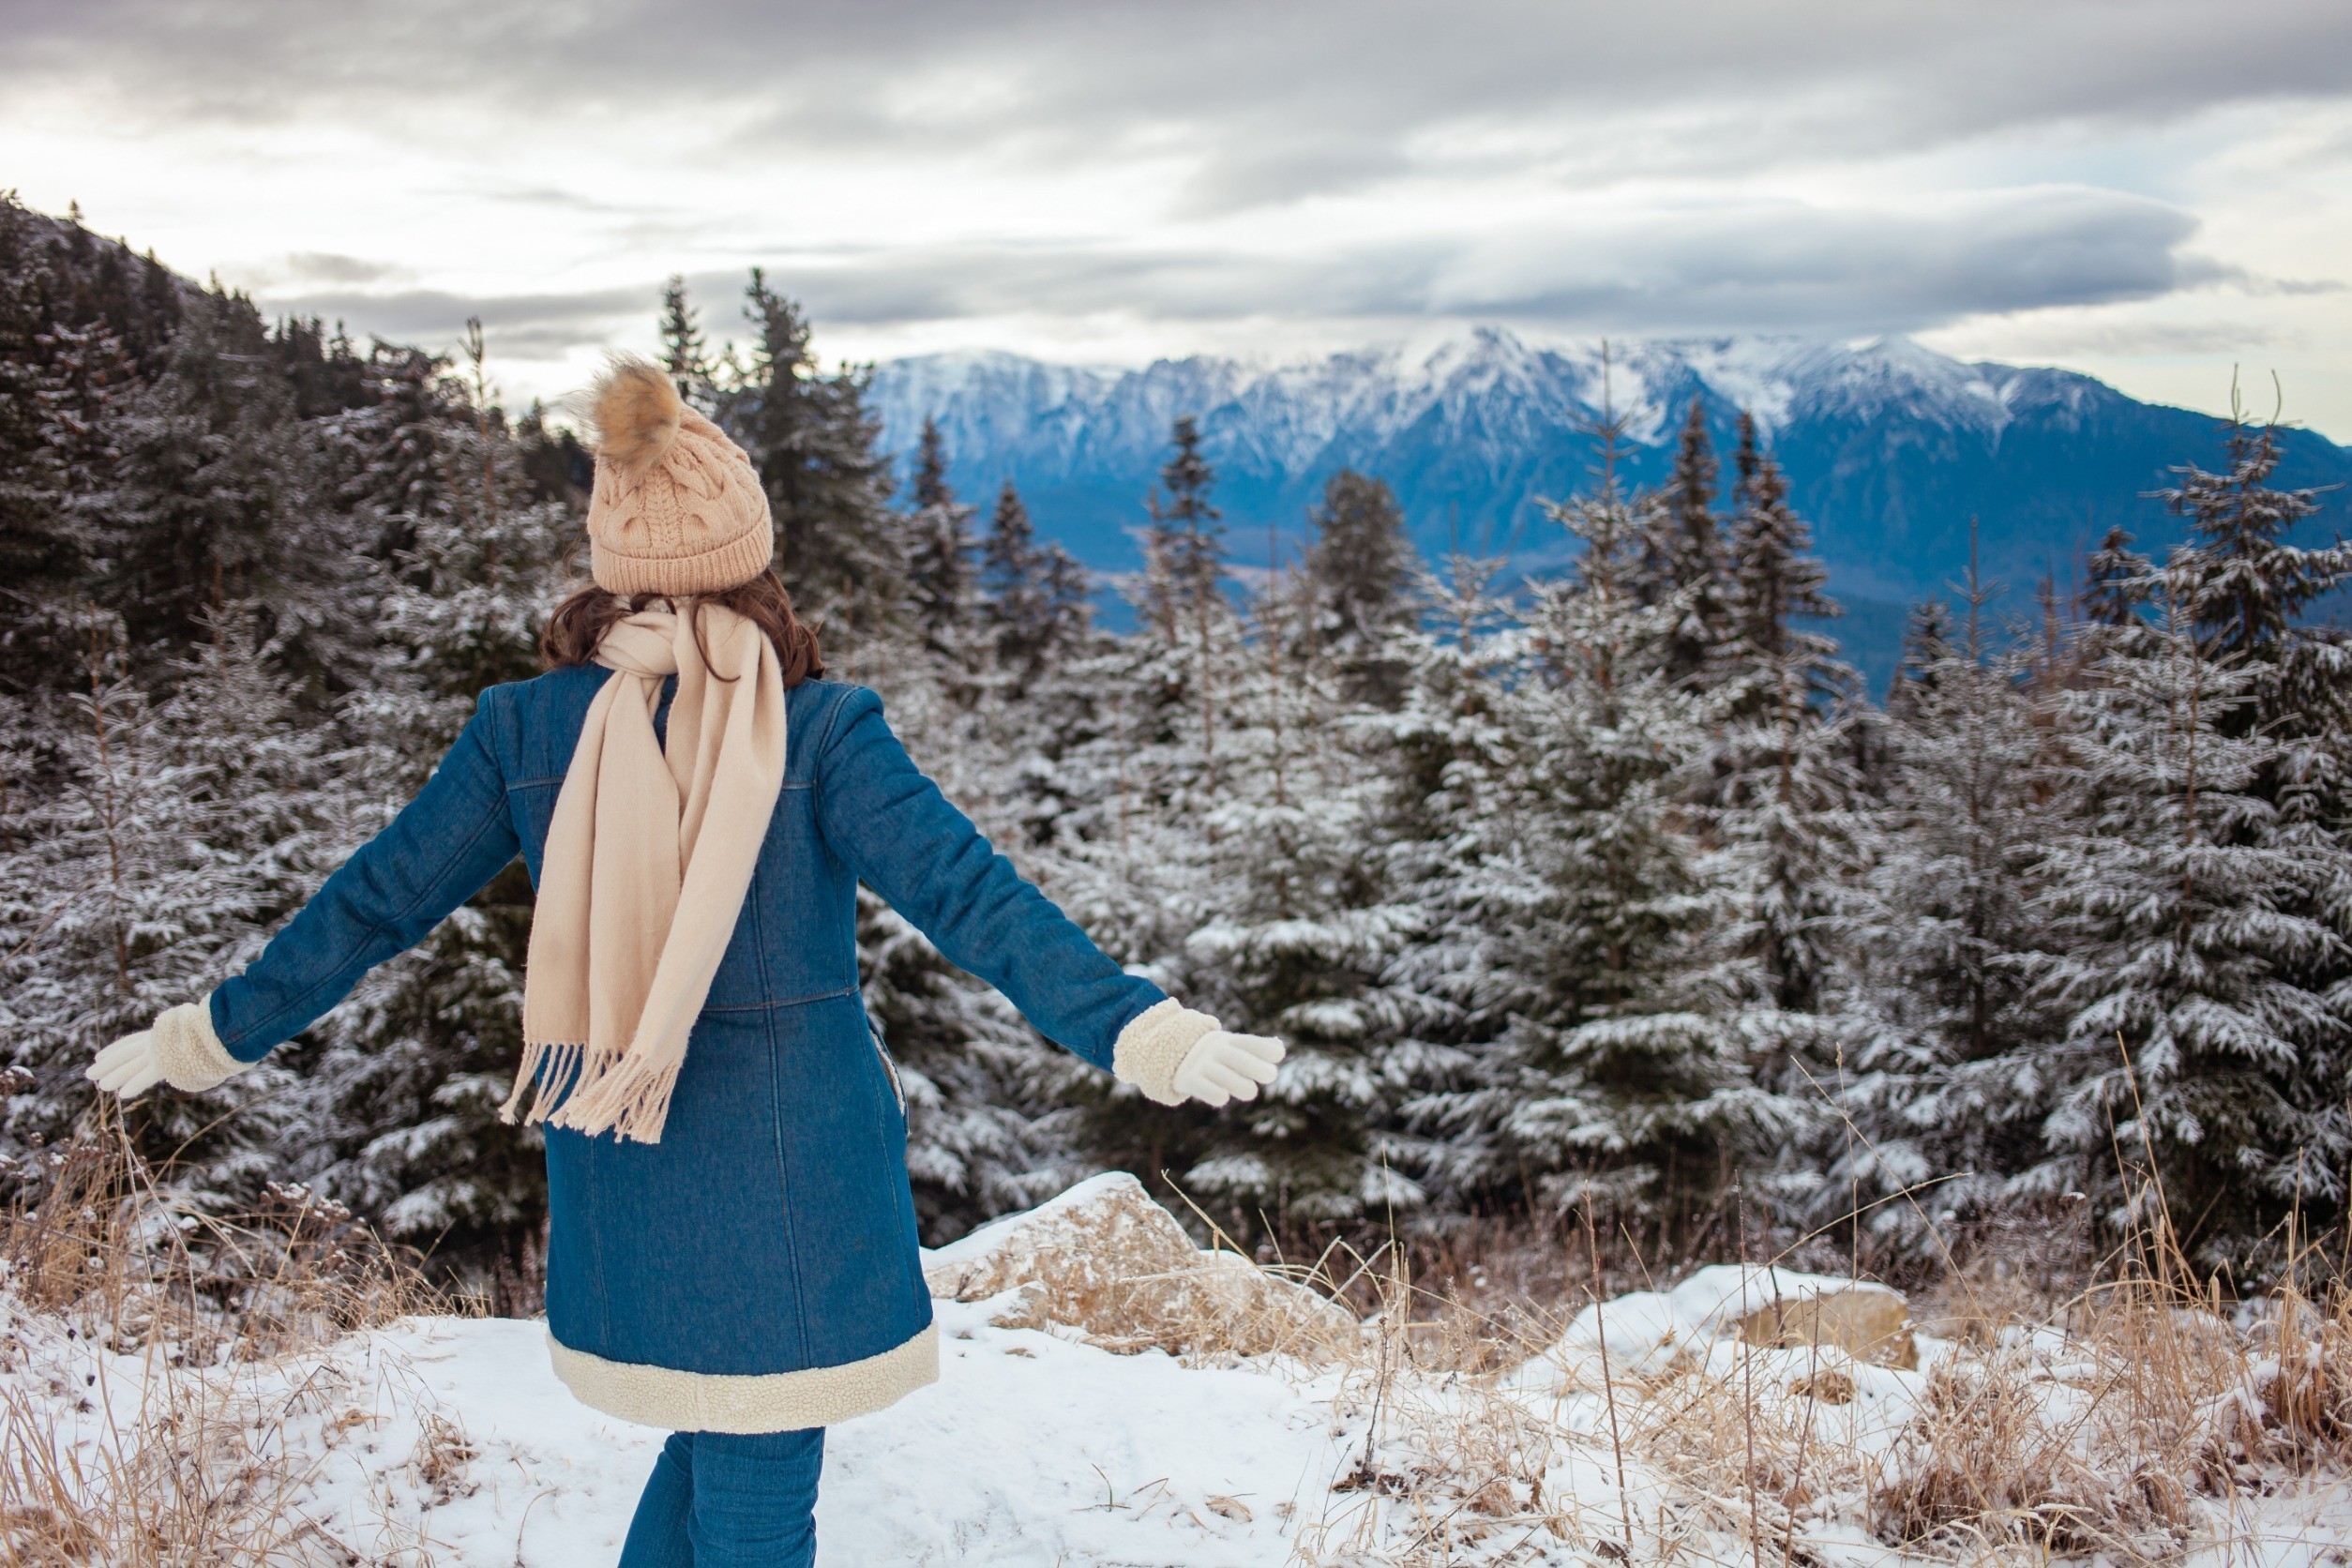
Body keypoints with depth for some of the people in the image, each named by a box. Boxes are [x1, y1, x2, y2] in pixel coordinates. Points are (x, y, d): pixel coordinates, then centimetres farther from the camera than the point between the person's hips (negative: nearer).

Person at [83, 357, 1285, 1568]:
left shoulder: (525, 727, -3)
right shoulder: (821, 732, -13)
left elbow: (375, 903, 3)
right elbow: (969, 897, -20)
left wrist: (206, 1038, 15)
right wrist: (1151, 1038, -20)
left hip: (619, 1183, 4)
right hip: (788, 1183, -4)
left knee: (714, 1442, 25)